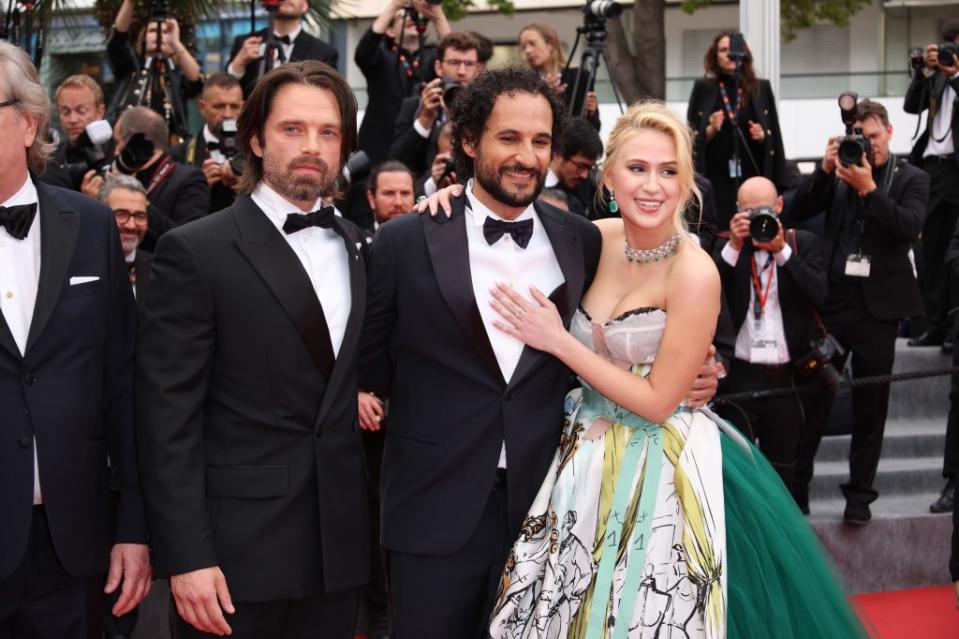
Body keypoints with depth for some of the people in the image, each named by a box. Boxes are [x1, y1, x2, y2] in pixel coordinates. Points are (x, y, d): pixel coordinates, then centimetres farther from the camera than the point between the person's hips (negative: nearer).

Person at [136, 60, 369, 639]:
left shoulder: (359, 249, 9)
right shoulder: (195, 252, -7)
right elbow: (169, 416, -11)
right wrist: (186, 557, -15)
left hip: (339, 546, 5)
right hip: (237, 547, -5)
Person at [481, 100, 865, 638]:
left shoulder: (695, 272, -20)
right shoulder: (598, 238, -4)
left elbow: (657, 401, -18)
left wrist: (558, 341, -19)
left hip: (659, 470, -5)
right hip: (589, 459, 6)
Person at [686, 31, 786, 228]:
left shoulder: (761, 89, 9)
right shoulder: (703, 88, 6)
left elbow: (774, 136, 11)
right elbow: (692, 136, 5)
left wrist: (762, 136, -9)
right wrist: (711, 129, -13)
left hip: (753, 176, 1)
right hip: (716, 178, -1)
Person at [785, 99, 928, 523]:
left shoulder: (911, 179, 3)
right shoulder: (838, 174, 7)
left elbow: (909, 228, -13)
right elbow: (794, 213, -3)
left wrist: (869, 187, -20)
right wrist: (825, 169, -12)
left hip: (878, 303, -1)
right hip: (831, 298, 1)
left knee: (871, 405, 6)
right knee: (812, 398, 4)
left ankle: (859, 494, 15)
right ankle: (795, 488, 14)